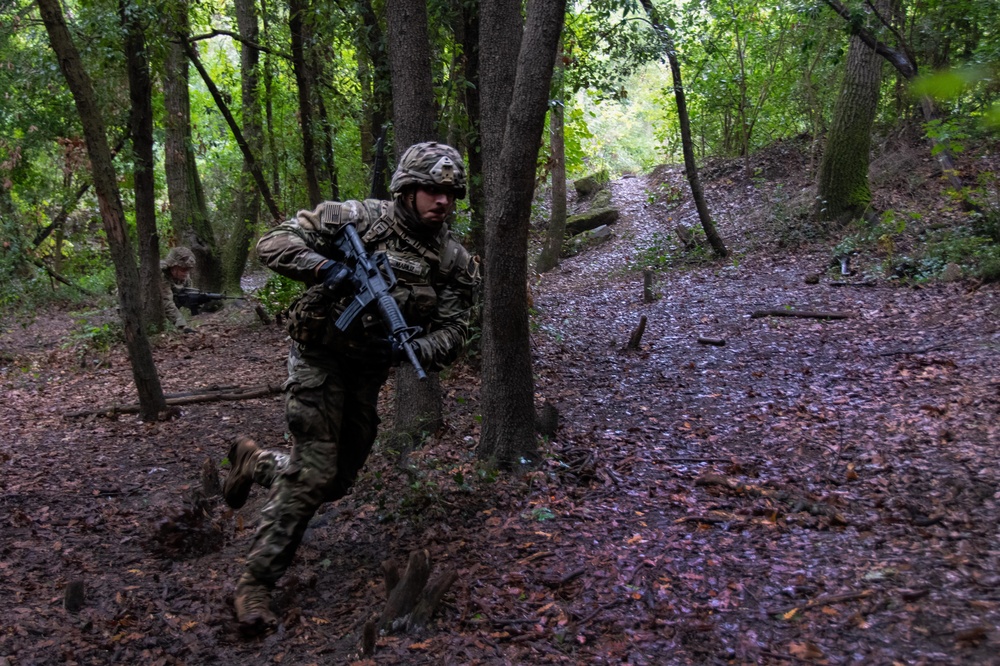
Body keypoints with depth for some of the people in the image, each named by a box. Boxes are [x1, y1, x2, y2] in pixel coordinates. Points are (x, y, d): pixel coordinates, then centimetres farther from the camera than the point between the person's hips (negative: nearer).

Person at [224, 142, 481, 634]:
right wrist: (326, 267, -30)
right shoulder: (355, 219, -14)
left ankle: (254, 461, 39)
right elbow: (272, 244, -13)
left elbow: (451, 333, -6)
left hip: (369, 370, 5)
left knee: (336, 481, 13)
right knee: (312, 474, -11)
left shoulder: (455, 262, -4)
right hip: (321, 357, -5)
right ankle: (255, 582, 3)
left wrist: (405, 350, -26)